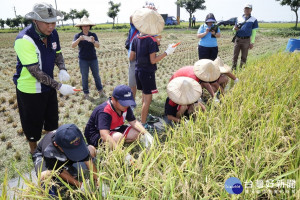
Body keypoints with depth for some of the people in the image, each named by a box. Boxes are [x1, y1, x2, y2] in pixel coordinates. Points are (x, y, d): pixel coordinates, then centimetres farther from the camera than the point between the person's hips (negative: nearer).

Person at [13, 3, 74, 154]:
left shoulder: (53, 34, -7)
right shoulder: (24, 40, -28)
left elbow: (58, 54, 8)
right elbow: (36, 72, -29)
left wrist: (62, 69, -12)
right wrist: (59, 86, -31)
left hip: (48, 86, 6)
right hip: (30, 90, -6)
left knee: (52, 119, 21)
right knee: (33, 123, 12)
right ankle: (34, 152, 37)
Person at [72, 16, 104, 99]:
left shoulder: (93, 35, -1)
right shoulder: (78, 36, -3)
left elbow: (98, 45, -13)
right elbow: (73, 45, -17)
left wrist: (93, 41, -36)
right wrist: (79, 39, -35)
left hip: (93, 59, 1)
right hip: (83, 60, -1)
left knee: (96, 75, 10)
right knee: (84, 77, 6)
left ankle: (100, 91, 24)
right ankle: (86, 93, 19)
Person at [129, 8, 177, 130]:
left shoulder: (136, 39, 3)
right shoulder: (151, 40, -17)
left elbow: (131, 58, 6)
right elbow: (153, 60, -20)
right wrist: (167, 52, -14)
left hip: (138, 71, 7)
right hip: (147, 72, -7)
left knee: (144, 95, 23)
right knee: (148, 98, 1)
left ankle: (144, 116, 37)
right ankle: (143, 124, 6)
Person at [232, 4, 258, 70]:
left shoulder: (253, 20, 5)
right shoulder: (239, 18, 12)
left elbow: (253, 32, 3)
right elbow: (235, 29, 17)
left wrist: (252, 43, -4)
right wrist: (234, 29, -9)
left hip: (246, 40, -2)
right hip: (238, 39, 2)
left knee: (244, 57, 4)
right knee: (235, 56, 0)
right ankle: (233, 69, 5)